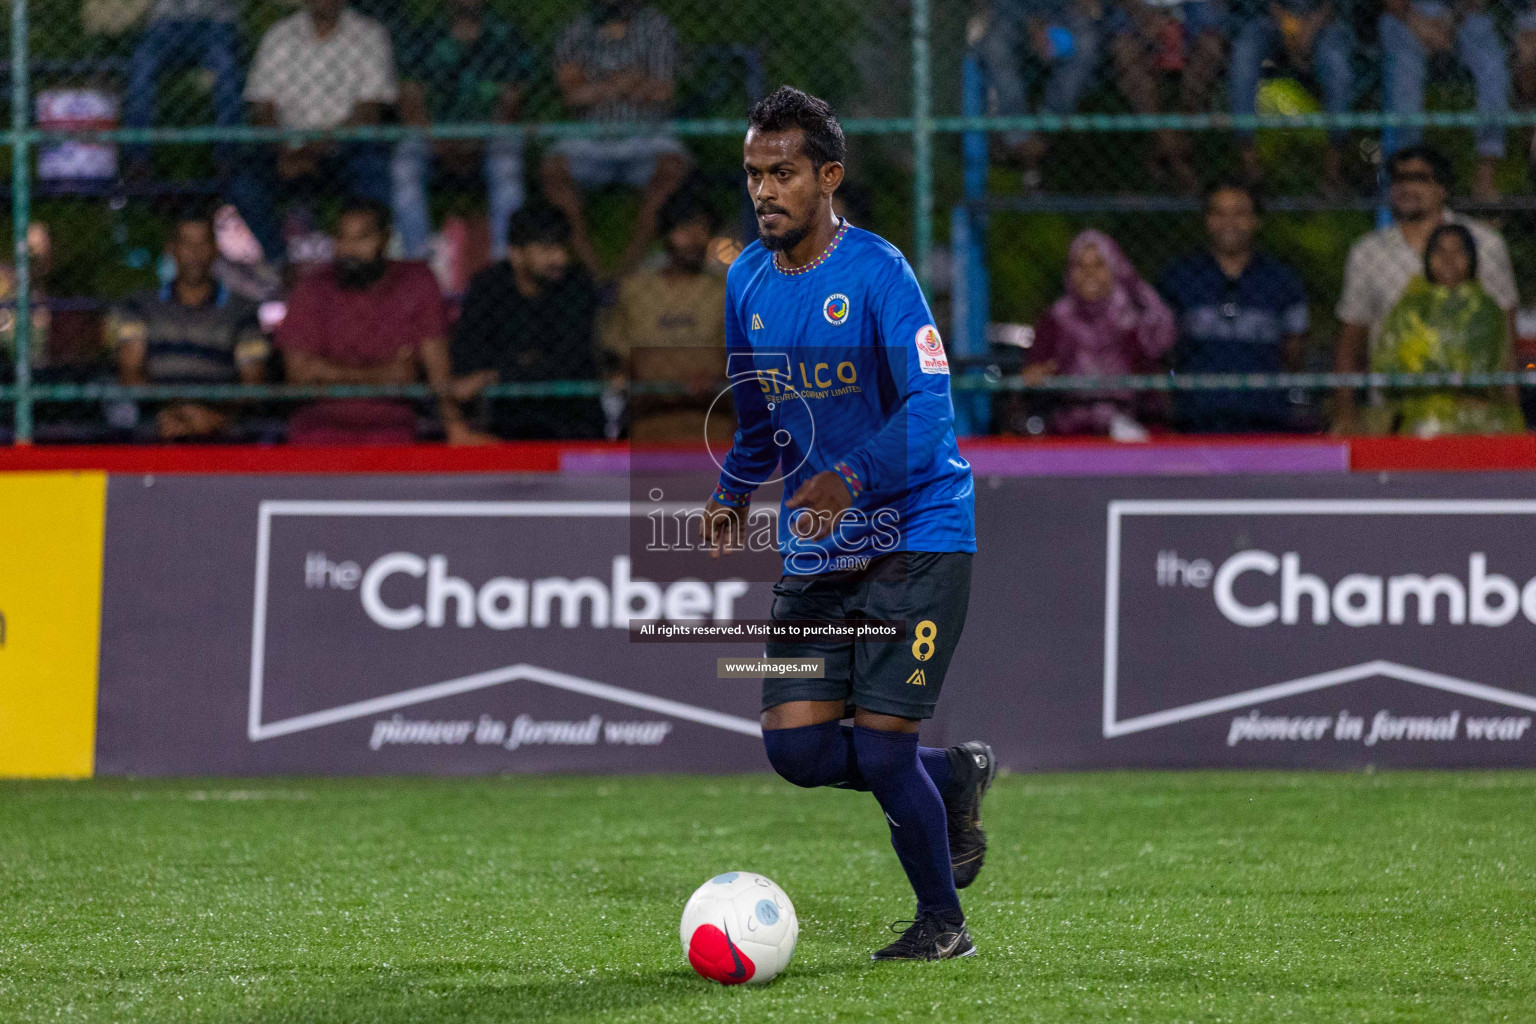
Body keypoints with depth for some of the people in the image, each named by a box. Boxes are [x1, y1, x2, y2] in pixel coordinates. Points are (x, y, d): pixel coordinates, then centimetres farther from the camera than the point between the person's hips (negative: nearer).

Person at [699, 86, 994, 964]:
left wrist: (851, 477, -37)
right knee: (796, 746, -4)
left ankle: (943, 923, 13)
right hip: (817, 552, 6)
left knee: (880, 749, -10)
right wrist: (735, 492, 9)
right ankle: (955, 776, 23)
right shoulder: (747, 280, 6)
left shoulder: (876, 272, -14)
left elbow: (930, 410, -23)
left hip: (917, 536, -6)